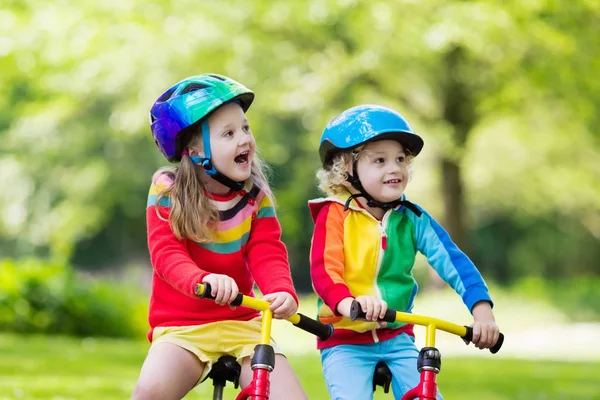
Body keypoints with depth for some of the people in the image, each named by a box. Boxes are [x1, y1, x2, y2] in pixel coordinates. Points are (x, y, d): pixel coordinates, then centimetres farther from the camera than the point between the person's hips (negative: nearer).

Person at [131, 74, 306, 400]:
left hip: (241, 323, 3)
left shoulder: (256, 197, 3)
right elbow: (166, 253, -15)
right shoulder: (168, 192, -5)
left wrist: (283, 292, -30)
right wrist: (203, 279, -38)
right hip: (181, 326, -3)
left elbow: (267, 254, -7)